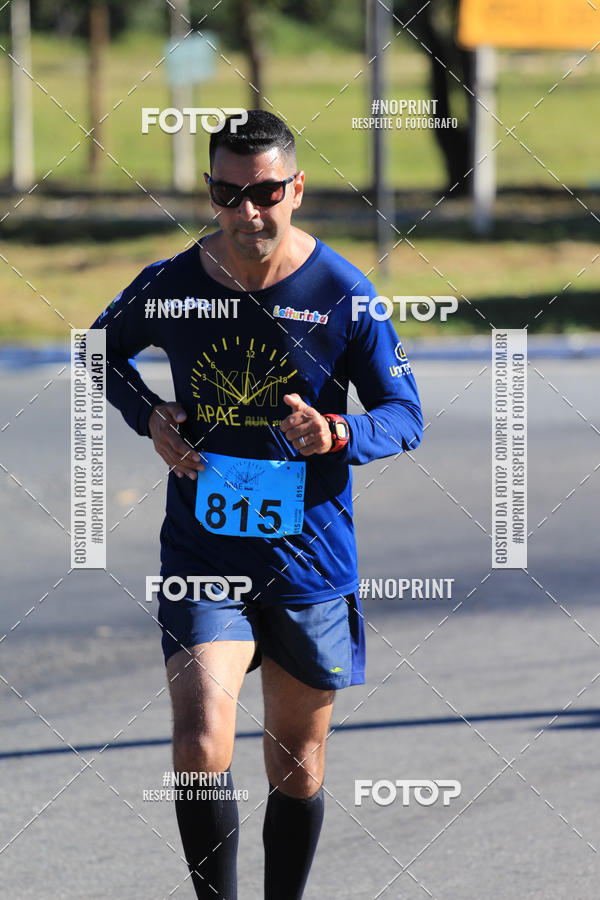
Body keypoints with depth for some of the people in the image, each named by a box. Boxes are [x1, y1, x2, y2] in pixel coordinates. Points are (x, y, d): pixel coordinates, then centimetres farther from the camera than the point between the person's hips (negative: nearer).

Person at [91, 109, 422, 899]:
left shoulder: (342, 293, -8)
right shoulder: (170, 285, -5)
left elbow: (405, 413, -2)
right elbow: (106, 347, 17)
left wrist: (341, 434, -23)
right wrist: (148, 415, -3)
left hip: (310, 561, 0)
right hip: (201, 559, 0)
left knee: (297, 767, 13)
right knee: (201, 746, -20)